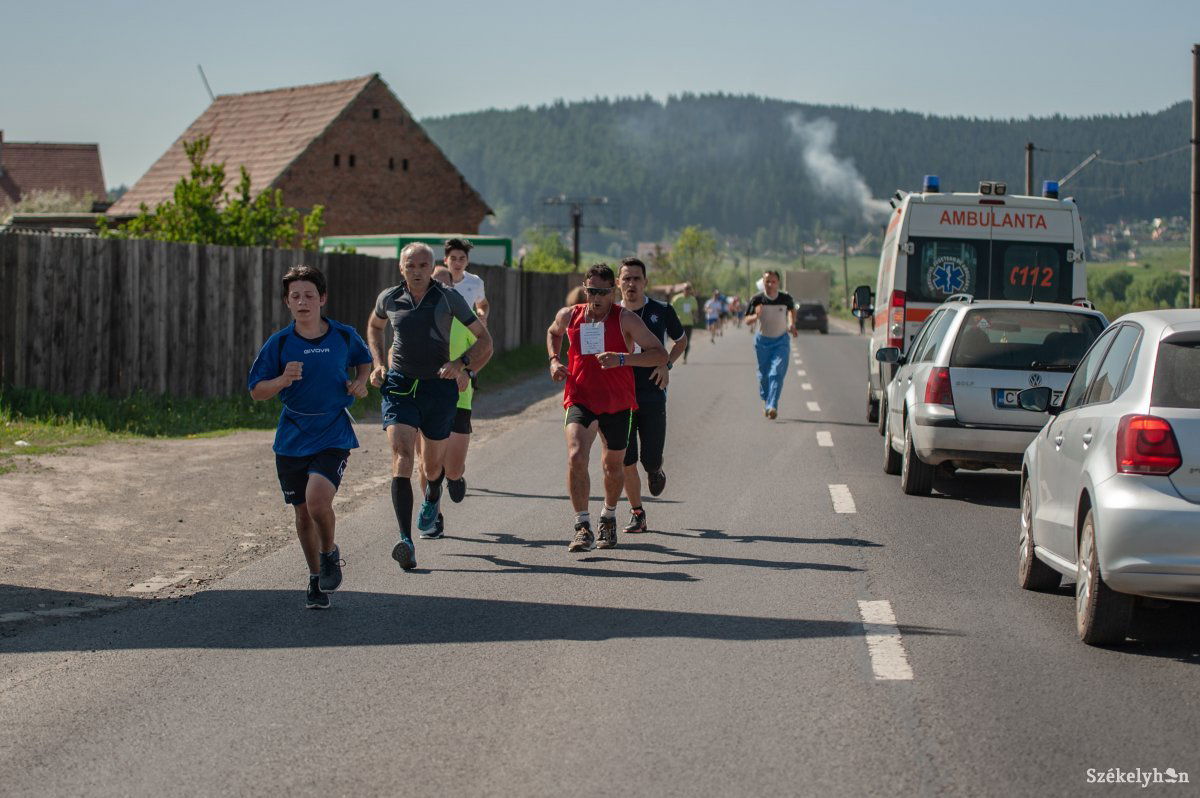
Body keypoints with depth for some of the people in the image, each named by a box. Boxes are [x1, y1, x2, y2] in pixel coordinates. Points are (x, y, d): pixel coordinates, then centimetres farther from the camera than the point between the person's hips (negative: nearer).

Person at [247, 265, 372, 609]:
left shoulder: (344, 336, -2)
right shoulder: (279, 343, -5)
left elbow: (363, 359, 20)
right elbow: (256, 391, -2)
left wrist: (360, 381, 0)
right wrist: (283, 380, -21)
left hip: (333, 436, -2)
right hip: (292, 439, 2)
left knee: (317, 501, -22)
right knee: (303, 512, 9)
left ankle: (330, 554, 9)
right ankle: (316, 578, 31)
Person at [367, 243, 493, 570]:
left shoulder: (448, 298, -4)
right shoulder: (389, 298, 2)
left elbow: (484, 339, 2)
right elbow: (375, 326, 26)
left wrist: (461, 363, -15)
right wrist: (379, 364, 13)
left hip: (438, 387, 0)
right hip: (398, 386, 0)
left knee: (432, 467, 14)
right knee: (402, 455, -20)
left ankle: (433, 495, 54)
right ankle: (405, 540, -28)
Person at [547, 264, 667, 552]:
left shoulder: (625, 319, -10)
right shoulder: (569, 315, 1)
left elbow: (660, 354, -14)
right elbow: (553, 333, 27)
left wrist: (622, 359, -27)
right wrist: (554, 360, 7)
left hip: (617, 404, 0)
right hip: (580, 400, 0)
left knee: (614, 466, 16)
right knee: (576, 457, -23)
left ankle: (609, 517, 44)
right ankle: (583, 527, -22)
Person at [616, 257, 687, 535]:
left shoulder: (661, 311, 1)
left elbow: (681, 340, 17)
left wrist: (667, 364, 0)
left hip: (652, 397, 0)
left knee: (651, 459, -2)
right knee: (626, 463, -4)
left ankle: (654, 470, 36)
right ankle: (636, 513, 13)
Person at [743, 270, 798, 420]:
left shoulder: (786, 299, -10)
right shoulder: (757, 300, -12)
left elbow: (792, 308, 14)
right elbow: (747, 320, -11)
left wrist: (792, 324, 3)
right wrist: (756, 316, -31)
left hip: (781, 341, -1)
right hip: (762, 341, 1)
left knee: (777, 373, -16)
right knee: (764, 375, 11)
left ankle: (772, 406, -23)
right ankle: (766, 401, 36)